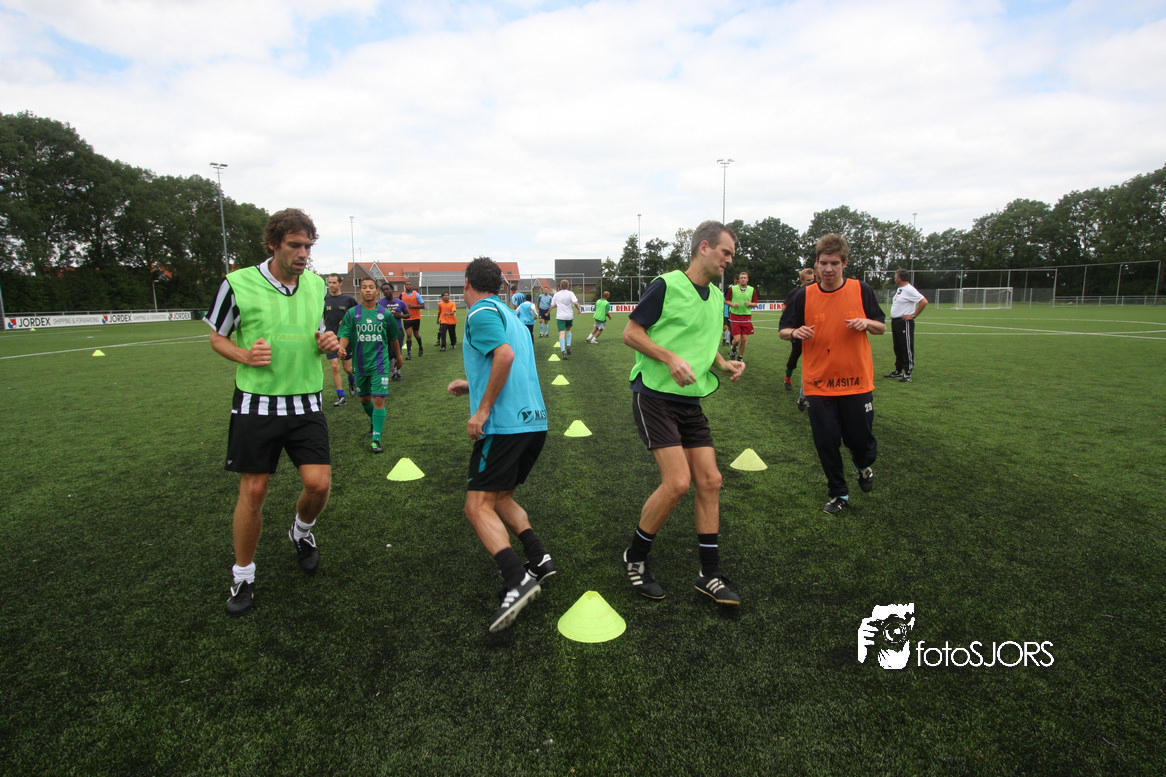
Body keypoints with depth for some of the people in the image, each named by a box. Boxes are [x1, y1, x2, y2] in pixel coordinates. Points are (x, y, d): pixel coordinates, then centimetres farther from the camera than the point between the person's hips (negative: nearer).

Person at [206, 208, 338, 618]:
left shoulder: (316, 283, 5)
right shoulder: (238, 284, -8)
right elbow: (217, 337, 5)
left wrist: (328, 342, -4)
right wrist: (245, 356, -15)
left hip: (306, 403, 3)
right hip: (256, 403, -3)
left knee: (318, 483, -6)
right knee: (253, 491, 3)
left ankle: (301, 531, 29)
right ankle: (242, 576, 24)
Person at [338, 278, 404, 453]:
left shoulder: (385, 314, 0)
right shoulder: (352, 313, 0)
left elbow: (393, 338, 11)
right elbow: (345, 335, -6)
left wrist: (398, 357, 20)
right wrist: (342, 347, -27)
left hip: (380, 364, -2)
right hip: (360, 364, 2)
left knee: (379, 400, -11)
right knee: (364, 399, 16)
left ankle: (376, 439, -6)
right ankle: (373, 420, 48)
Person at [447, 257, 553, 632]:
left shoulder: (481, 312, -5)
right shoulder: (508, 315, 22)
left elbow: (505, 354, -23)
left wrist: (482, 410, -19)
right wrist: (472, 385, 36)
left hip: (504, 425, -9)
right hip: (534, 421, 9)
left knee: (478, 506, -7)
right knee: (500, 497, 22)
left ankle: (517, 581, -20)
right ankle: (538, 558, 12)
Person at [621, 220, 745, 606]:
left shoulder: (716, 296, 13)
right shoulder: (667, 285, -10)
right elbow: (631, 332, -9)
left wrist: (724, 364, 5)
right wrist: (671, 358, -21)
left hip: (691, 401, 8)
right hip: (655, 396, -7)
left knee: (710, 481, 3)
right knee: (677, 482, -14)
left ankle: (710, 575, 16)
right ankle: (635, 559, 10)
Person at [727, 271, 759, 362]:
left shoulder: (752, 290, 5)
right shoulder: (732, 288, -1)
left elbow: (755, 304, 10)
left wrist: (750, 304, -11)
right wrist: (732, 304, -13)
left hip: (746, 317, 2)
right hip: (735, 316, -2)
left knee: (744, 339, 2)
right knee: (737, 339, -9)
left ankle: (740, 357, 21)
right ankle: (734, 349, 25)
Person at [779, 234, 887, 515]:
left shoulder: (861, 290, 0)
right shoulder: (804, 295, -1)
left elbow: (882, 327, 8)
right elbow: (783, 331, 5)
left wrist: (866, 323, -14)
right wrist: (796, 332, -19)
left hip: (857, 382, 0)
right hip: (818, 384, 0)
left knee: (862, 441, 5)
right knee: (826, 444, 3)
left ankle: (862, 465, 42)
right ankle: (839, 494, 24)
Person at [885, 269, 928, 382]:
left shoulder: (909, 290, -14)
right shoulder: (899, 289, 16)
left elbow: (924, 301, -22)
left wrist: (914, 315, -17)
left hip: (905, 322, -10)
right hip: (895, 322, 10)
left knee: (907, 349, -6)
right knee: (898, 349, 15)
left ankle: (907, 374, -3)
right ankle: (898, 372, 24)